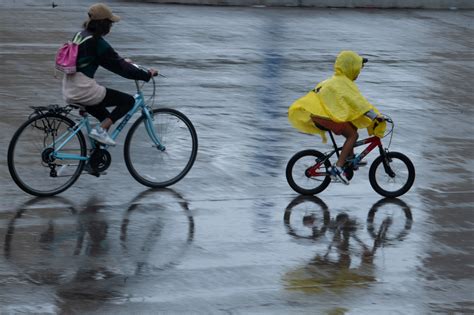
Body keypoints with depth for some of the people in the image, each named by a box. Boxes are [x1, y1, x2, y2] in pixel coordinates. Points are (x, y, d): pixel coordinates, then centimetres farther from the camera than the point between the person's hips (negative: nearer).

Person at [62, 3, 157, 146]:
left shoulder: (82, 36, 13)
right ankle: (100, 129, -7)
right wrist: (146, 75, -5)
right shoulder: (97, 42, -14)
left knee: (107, 119, 26)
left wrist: (123, 61, 38)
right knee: (128, 100, 1)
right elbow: (118, 66, -12)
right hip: (83, 90, -9)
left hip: (69, 91, 9)